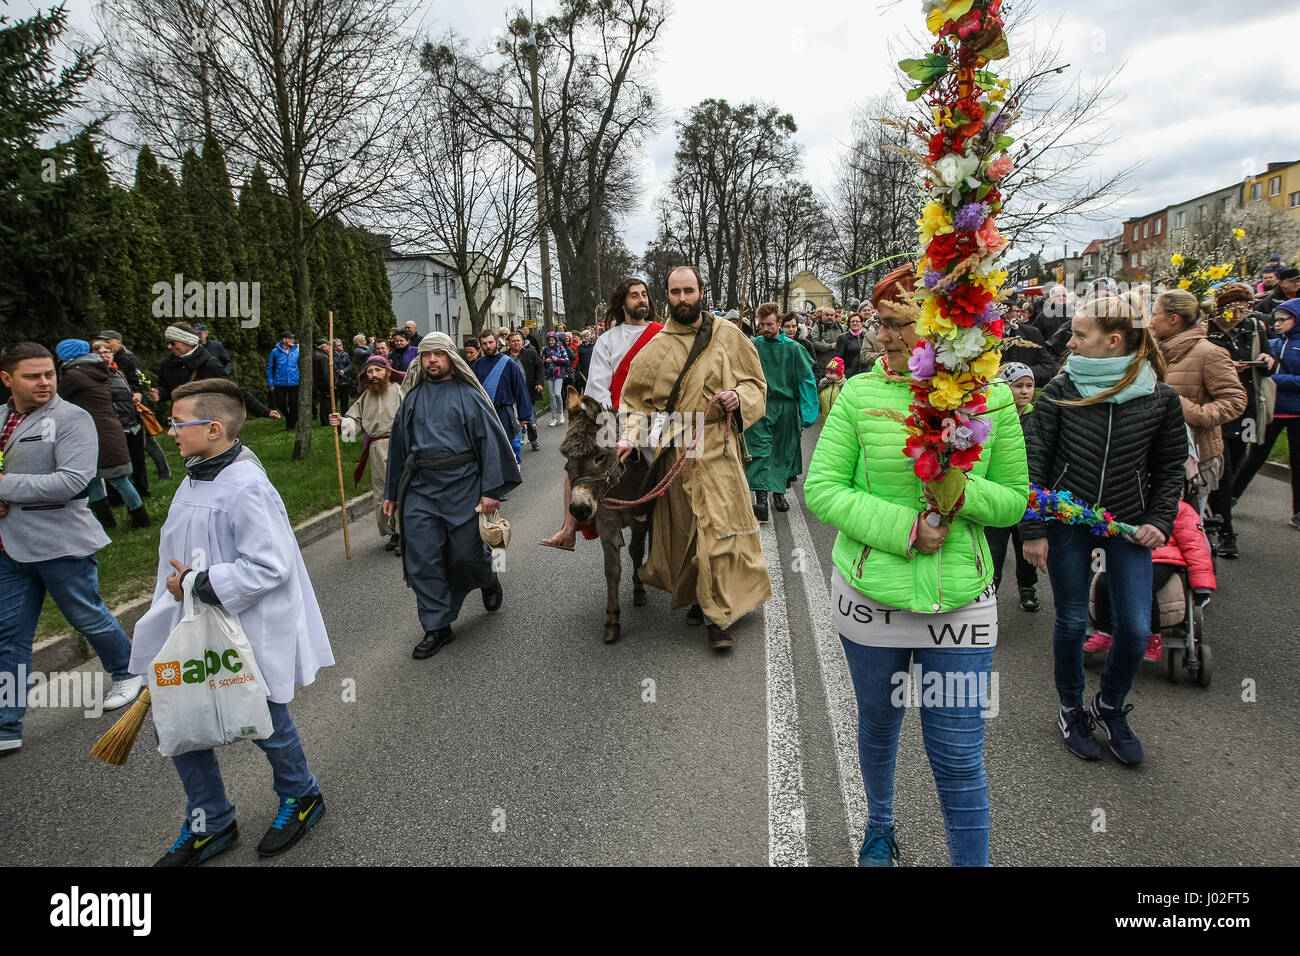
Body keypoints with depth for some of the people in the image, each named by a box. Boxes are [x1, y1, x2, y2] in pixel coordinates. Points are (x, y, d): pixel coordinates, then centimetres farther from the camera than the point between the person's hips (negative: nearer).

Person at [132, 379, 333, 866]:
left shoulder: (246, 488, -25)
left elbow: (270, 567, -28)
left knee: (267, 725, 11)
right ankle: (209, 825, 34)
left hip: (248, 636, -8)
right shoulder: (196, 478, 4)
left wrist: (198, 584, -23)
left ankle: (301, 797, 40)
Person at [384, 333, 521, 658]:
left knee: (465, 554, 2)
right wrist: (392, 493, 19)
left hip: (461, 485, -4)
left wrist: (491, 490, -12)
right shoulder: (413, 398, 13)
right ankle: (437, 627, 13)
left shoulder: (468, 395, 0)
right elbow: (399, 445, 19)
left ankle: (488, 580, 38)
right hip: (420, 488, 4)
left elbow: (490, 440, -5)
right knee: (423, 560, 1)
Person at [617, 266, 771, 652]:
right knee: (682, 528, 5)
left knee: (720, 527, -6)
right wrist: (630, 436, -6)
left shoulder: (728, 335, 4)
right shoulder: (655, 347, 6)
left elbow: (755, 382, 10)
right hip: (674, 451, 1)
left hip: (717, 449, -1)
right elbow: (635, 398, 9)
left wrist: (740, 397, -11)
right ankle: (697, 597, 25)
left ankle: (719, 617, 3)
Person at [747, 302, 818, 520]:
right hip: (759, 406, -1)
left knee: (783, 452, 10)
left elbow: (806, 379, 2)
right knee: (760, 450, -11)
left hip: (786, 407, 1)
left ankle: (779, 492, 26)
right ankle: (760, 498, -17)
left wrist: (807, 413, -4)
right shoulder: (752, 345, 2)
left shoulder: (792, 348, 2)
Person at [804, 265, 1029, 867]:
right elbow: (821, 487, -7)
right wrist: (902, 527, -19)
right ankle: (879, 829, 50)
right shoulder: (860, 394, -7)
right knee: (878, 726, 21)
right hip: (870, 592, 1)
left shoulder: (992, 398, -4)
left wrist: (960, 490, -19)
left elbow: (1014, 500, 3)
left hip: (960, 598, 0)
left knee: (959, 758, 5)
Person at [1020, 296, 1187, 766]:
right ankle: (1072, 710, 30)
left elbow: (1170, 468, 7)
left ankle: (1110, 707, 29)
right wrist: (1033, 530, -10)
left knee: (1136, 628, 1)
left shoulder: (1161, 398, -6)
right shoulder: (1061, 389, -9)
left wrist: (1160, 522, -5)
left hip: (1129, 525, 1)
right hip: (1068, 523, -1)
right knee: (1072, 621, 8)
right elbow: (1034, 462, -8)